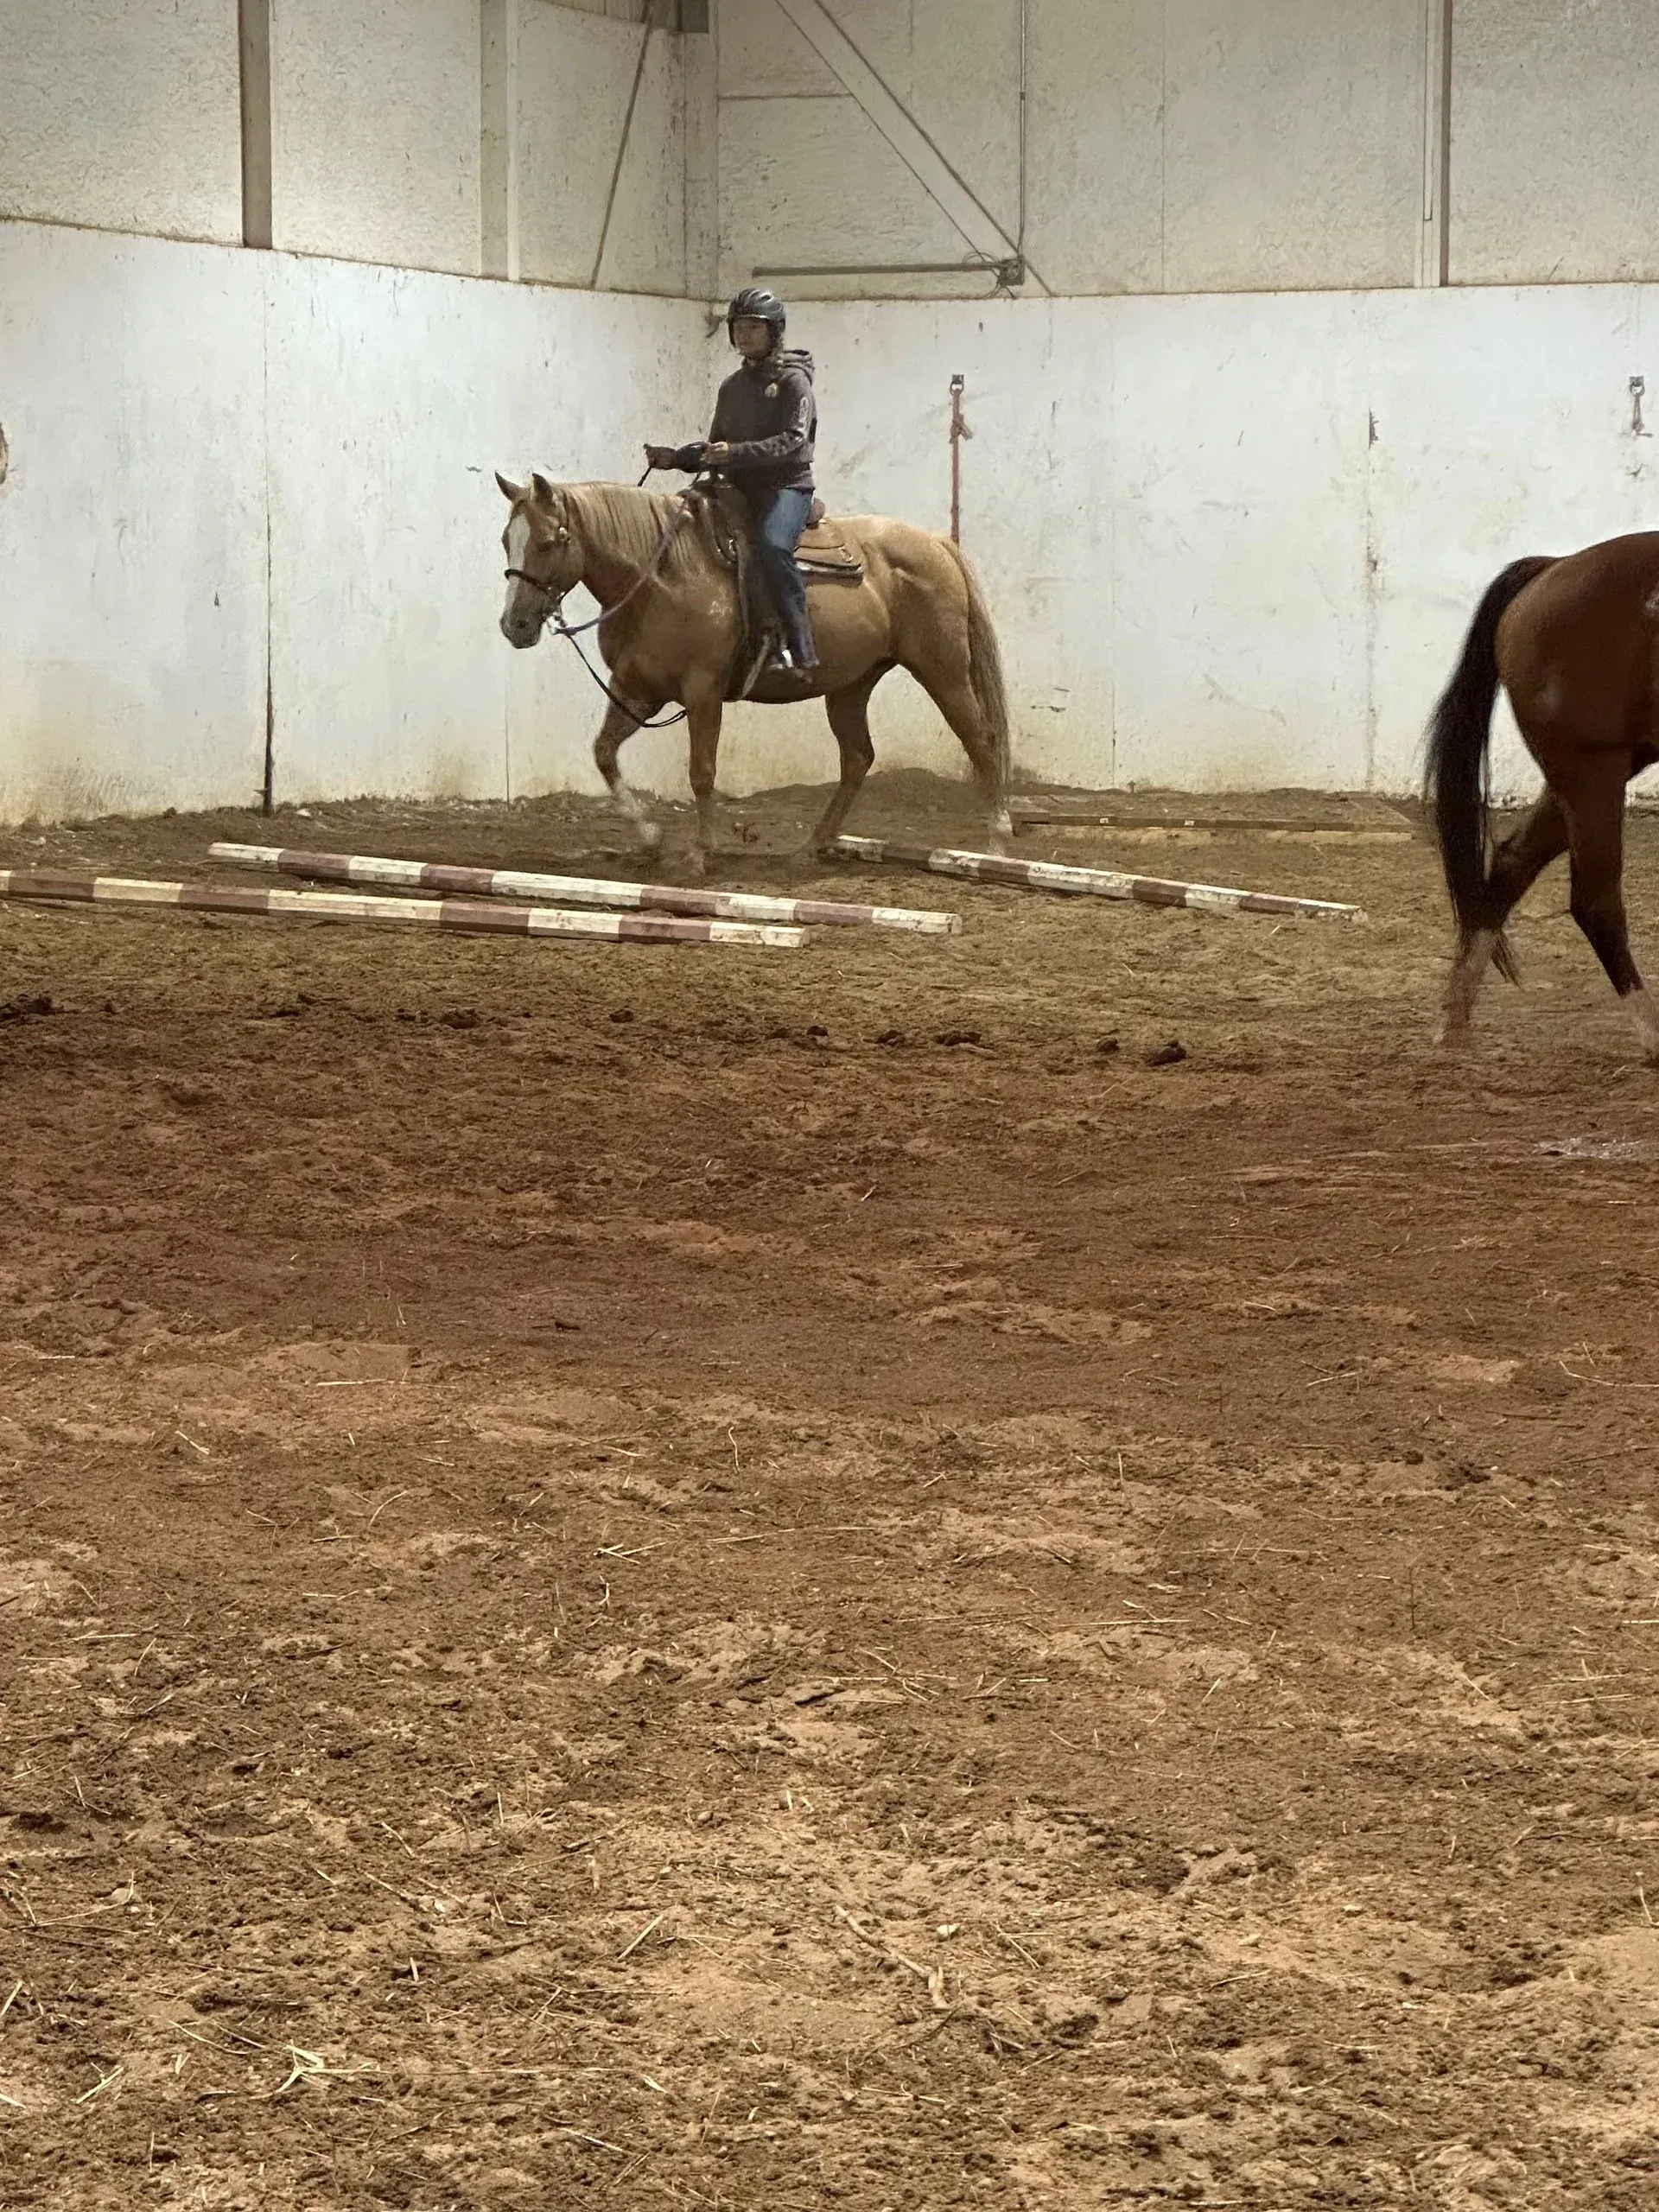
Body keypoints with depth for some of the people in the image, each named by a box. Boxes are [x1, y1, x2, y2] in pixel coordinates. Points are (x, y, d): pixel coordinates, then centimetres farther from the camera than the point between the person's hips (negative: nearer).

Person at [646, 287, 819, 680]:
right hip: (739, 491, 8)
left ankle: (799, 650, -36)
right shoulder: (733, 386, 19)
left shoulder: (792, 379, -2)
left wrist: (736, 453, -27)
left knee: (771, 544, -35)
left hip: (786, 486, -8)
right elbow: (716, 446, 26)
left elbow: (794, 441, -16)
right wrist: (676, 457, 7)